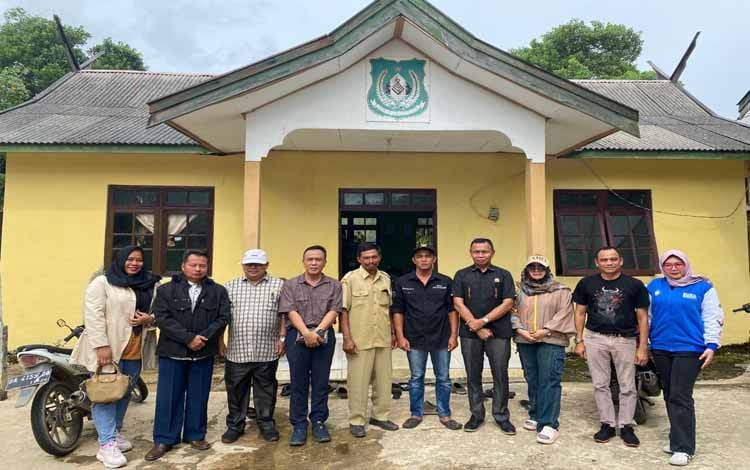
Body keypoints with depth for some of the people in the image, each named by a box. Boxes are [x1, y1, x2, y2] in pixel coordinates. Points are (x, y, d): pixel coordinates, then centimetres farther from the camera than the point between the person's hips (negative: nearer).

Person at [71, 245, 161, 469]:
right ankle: (107, 444, 0)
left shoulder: (150, 285, 11)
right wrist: (101, 345, -20)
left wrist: (149, 319, -9)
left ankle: (115, 432, 29)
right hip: (108, 349, -5)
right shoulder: (102, 283, -5)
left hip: (135, 351, 6)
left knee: (124, 393, 14)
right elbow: (93, 315, -13)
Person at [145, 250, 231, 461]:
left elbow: (223, 318, -1)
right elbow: (162, 318, -9)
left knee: (198, 396, 9)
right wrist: (188, 338, -17)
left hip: (203, 354, 1)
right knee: (168, 397, 5)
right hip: (172, 352, -1)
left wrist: (203, 337, -16)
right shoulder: (166, 290, 1)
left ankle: (195, 435, 23)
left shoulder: (218, 291, 5)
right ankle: (164, 439, 17)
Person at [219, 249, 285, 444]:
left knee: (266, 390, 10)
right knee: (235, 389, 10)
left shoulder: (279, 286, 4)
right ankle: (235, 425, 25)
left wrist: (282, 338, -4)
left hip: (267, 352, -1)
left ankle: (266, 423, 26)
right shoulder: (230, 286, 8)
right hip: (236, 351, 1)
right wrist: (220, 340, 3)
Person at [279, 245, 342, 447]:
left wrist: (318, 331, -14)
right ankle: (299, 425, 13)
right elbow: (291, 312, -5)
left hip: (324, 336, 1)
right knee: (298, 382, 4)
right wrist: (306, 333, -16)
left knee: (321, 381, 6)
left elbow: (333, 311, -2)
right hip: (297, 336, 0)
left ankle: (319, 422, 18)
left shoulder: (334, 285, 7)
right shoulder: (290, 285, 5)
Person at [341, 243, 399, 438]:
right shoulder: (350, 279, -7)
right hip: (359, 341, -5)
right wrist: (347, 338, -14)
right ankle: (356, 421, 15)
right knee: (358, 381, 2)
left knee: (383, 379, 13)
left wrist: (393, 332, 15)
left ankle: (380, 416, 28)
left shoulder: (385, 278, 9)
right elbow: (343, 310, -9)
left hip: (383, 340, 5)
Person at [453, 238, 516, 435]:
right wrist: (477, 328, -10)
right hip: (470, 333, 1)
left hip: (499, 333, -1)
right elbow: (458, 304, -1)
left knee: (500, 375, 3)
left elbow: (507, 303, -3)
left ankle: (502, 416, 18)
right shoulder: (462, 275, 6)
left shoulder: (503, 275, 5)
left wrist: (483, 320, -12)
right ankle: (476, 414, 21)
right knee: (473, 376, 8)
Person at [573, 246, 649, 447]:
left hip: (625, 340, -1)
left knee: (627, 386, 5)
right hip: (595, 339, 1)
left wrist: (643, 347, -3)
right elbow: (580, 313, 8)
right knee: (600, 385, 7)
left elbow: (642, 317, 1)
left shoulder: (634, 285, -2)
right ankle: (607, 424, 19)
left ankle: (626, 426, 19)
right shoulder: (587, 284, 3)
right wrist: (579, 340, 3)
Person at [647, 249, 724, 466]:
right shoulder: (654, 286, 7)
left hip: (689, 349, -4)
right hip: (661, 349, 5)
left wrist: (711, 345, -9)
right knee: (669, 395, 12)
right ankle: (678, 438, 25)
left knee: (680, 397, -9)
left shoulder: (702, 286, -2)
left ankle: (683, 448, -3)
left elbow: (713, 318, -3)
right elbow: (646, 315, 13)